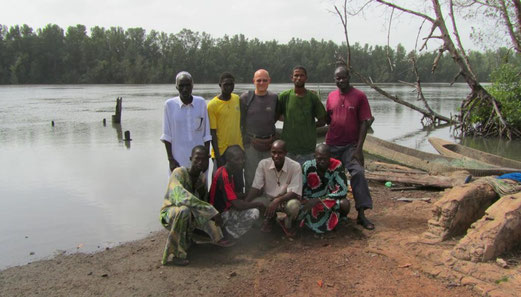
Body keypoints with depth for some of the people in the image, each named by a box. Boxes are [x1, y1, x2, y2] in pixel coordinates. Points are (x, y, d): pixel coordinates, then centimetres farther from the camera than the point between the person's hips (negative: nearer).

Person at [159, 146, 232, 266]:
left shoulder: (202, 177, -1)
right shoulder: (179, 173, -25)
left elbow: (203, 201, 5)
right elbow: (180, 198, -41)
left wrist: (201, 191, -17)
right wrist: (211, 210, -42)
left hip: (191, 215, 7)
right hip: (169, 213, -7)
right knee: (184, 210, -39)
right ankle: (178, 254, -29)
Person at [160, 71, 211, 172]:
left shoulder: (201, 102, 2)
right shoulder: (170, 104, -3)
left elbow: (206, 134, 5)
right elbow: (167, 136, 1)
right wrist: (170, 159, -3)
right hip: (178, 160, -1)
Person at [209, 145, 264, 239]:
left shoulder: (229, 172, 7)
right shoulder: (223, 176, -25)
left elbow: (235, 194, 17)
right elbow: (237, 205, -28)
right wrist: (258, 204, -15)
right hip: (219, 215, -10)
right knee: (254, 212, -23)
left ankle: (227, 228, 11)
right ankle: (227, 233, -6)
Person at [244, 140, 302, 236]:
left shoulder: (295, 166, -18)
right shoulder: (263, 164, -11)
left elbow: (295, 192, -20)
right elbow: (256, 187, -11)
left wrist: (277, 200, -36)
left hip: (286, 200, -1)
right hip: (267, 199, 2)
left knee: (294, 205, -35)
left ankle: (287, 224, 1)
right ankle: (266, 219, 6)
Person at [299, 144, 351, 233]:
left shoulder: (337, 166, -16)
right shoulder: (307, 166, -14)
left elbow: (342, 191, -22)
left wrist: (319, 200, -27)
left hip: (331, 202, -1)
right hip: (311, 202, 1)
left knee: (344, 203, -31)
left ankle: (342, 218, 6)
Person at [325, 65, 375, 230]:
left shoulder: (359, 96, -3)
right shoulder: (331, 96, 9)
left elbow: (364, 123, -6)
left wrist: (359, 148, -12)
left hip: (351, 145, -4)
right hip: (332, 144, 4)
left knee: (358, 173, -17)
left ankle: (361, 214, -11)